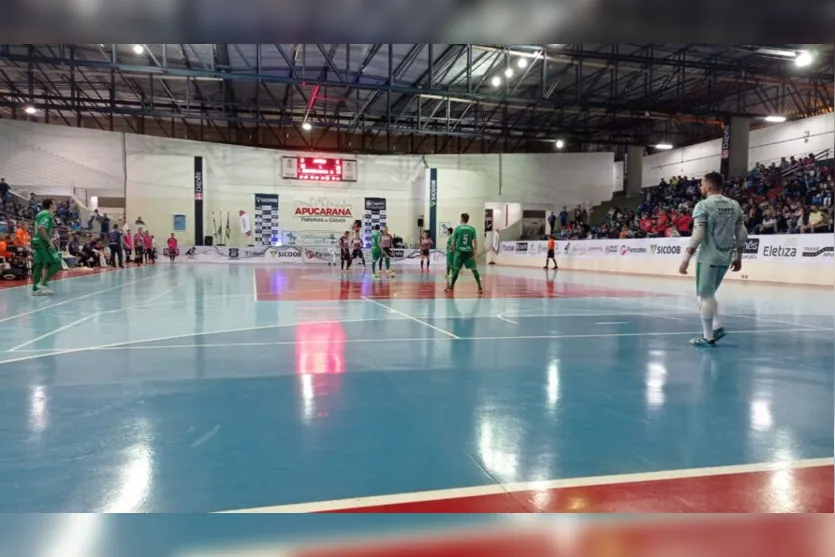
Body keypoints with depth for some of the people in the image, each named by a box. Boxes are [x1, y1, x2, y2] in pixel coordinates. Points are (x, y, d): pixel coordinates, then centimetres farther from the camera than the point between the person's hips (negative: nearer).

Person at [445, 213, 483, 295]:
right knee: (474, 269, 3)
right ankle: (480, 288, -2)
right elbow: (475, 241, -5)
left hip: (460, 252, -1)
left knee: (456, 270, 7)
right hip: (469, 252, 1)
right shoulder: (472, 229, 2)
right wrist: (476, 253, -4)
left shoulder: (457, 228, -1)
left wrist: (454, 251, 17)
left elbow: (453, 242, 3)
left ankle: (451, 287, 13)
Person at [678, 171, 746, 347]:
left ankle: (707, 337, 5)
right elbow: (742, 234, 10)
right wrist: (738, 257, 18)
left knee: (705, 296, 1)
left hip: (708, 257, -7)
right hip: (725, 258, 7)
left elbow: (698, 235, -17)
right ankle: (717, 326, 14)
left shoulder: (703, 205, -10)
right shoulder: (734, 205, 10)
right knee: (708, 294, 22)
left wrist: (686, 258, -14)